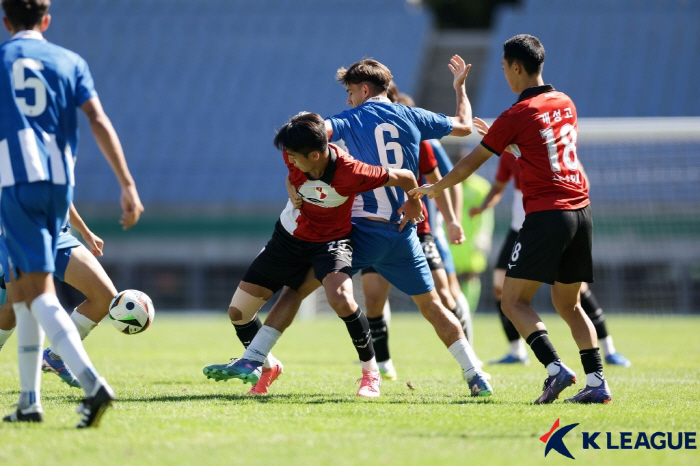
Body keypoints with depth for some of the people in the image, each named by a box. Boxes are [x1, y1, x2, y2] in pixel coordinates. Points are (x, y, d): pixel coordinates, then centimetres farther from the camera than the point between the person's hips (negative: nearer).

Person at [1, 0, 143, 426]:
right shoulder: (70, 61, 12)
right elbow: (99, 122, 0)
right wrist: (128, 184, -4)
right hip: (59, 182, 4)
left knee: (38, 291, -9)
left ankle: (92, 382, -30)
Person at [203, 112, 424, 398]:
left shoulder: (350, 173, -34)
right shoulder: (295, 156, -20)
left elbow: (405, 177, -21)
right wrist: (292, 190, -10)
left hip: (331, 240, -5)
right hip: (289, 235, 5)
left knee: (340, 299, -36)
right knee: (238, 312, 4)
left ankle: (371, 372, -15)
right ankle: (254, 363, 35)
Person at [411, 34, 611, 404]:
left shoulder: (516, 116, -7)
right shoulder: (565, 104, 13)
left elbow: (469, 165, 3)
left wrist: (433, 189, 19)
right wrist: (502, 140, 36)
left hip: (546, 214, -7)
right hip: (580, 210, 7)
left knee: (513, 302, -3)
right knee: (568, 304, 15)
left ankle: (554, 367, -22)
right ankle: (597, 382, 3)